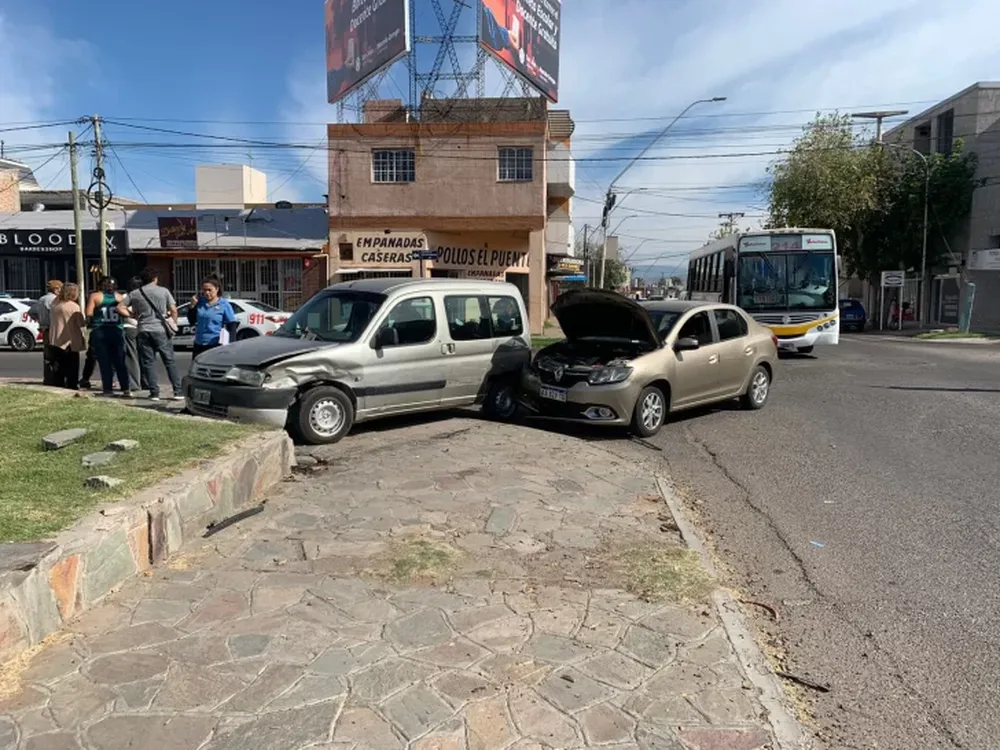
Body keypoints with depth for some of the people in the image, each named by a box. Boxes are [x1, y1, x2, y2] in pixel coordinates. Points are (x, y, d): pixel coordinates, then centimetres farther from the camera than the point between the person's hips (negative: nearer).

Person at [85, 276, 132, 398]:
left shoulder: (94, 296, 0)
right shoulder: (119, 296, 7)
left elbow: (89, 314, -8)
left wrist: (93, 320, 12)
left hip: (99, 332, -2)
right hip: (117, 331, 2)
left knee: (104, 362, 3)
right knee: (120, 362, 6)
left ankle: (108, 388, 2)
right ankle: (126, 389, 1)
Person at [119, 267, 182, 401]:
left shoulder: (134, 294, 6)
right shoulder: (164, 291, 1)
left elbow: (120, 308, 1)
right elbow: (173, 310, -2)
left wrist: (133, 315, 12)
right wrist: (173, 326, 9)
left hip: (144, 331, 2)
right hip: (161, 330, -1)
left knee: (148, 362, 6)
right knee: (170, 361, 2)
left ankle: (154, 393, 4)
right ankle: (178, 392, -1)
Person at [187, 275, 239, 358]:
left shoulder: (224, 304, -5)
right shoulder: (200, 302, 7)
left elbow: (232, 325, -7)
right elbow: (192, 321, 13)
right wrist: (192, 306, -2)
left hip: (216, 345, -5)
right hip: (199, 345, 5)